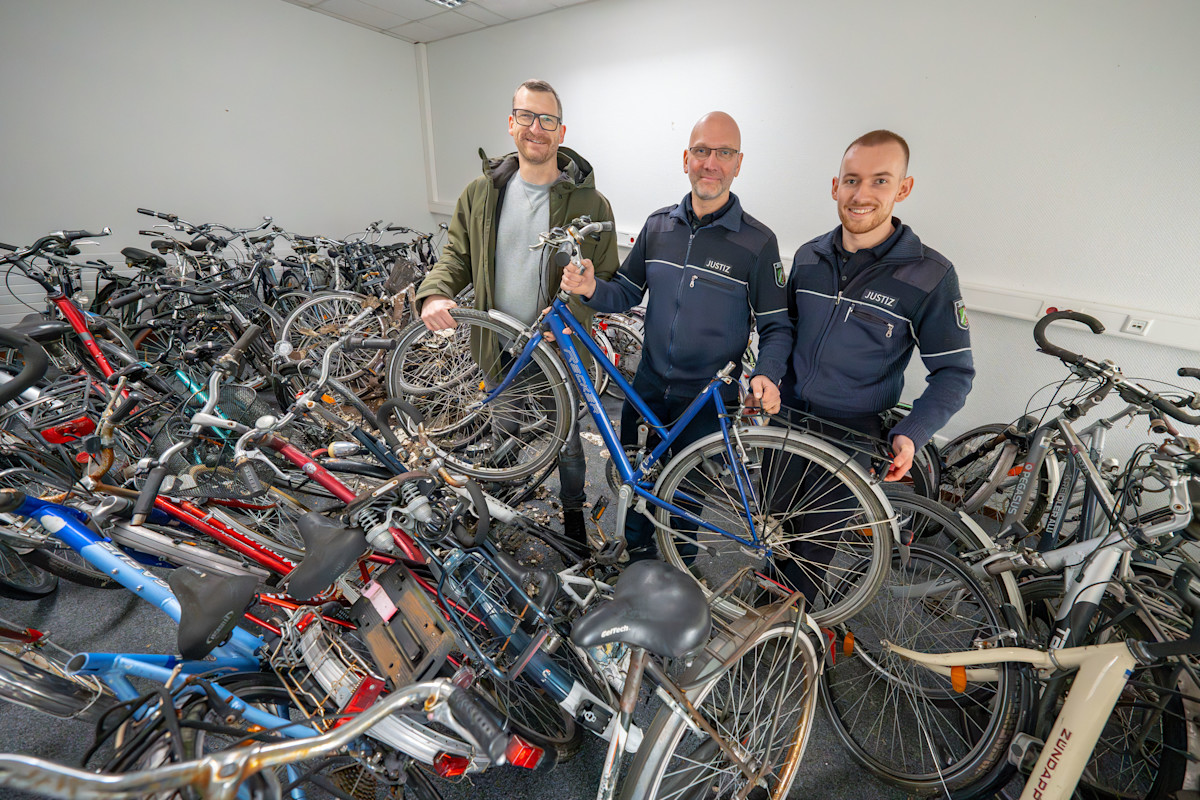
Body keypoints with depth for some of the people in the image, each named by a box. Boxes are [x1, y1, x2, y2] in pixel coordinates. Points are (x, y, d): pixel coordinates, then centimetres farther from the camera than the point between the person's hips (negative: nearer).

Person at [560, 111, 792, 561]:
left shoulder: (758, 242, -9)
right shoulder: (658, 225, 2)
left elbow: (776, 326, -6)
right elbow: (627, 294, 7)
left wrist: (766, 376, -25)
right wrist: (592, 289, -15)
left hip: (708, 398, -3)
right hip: (648, 387, 4)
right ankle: (638, 551, 46)